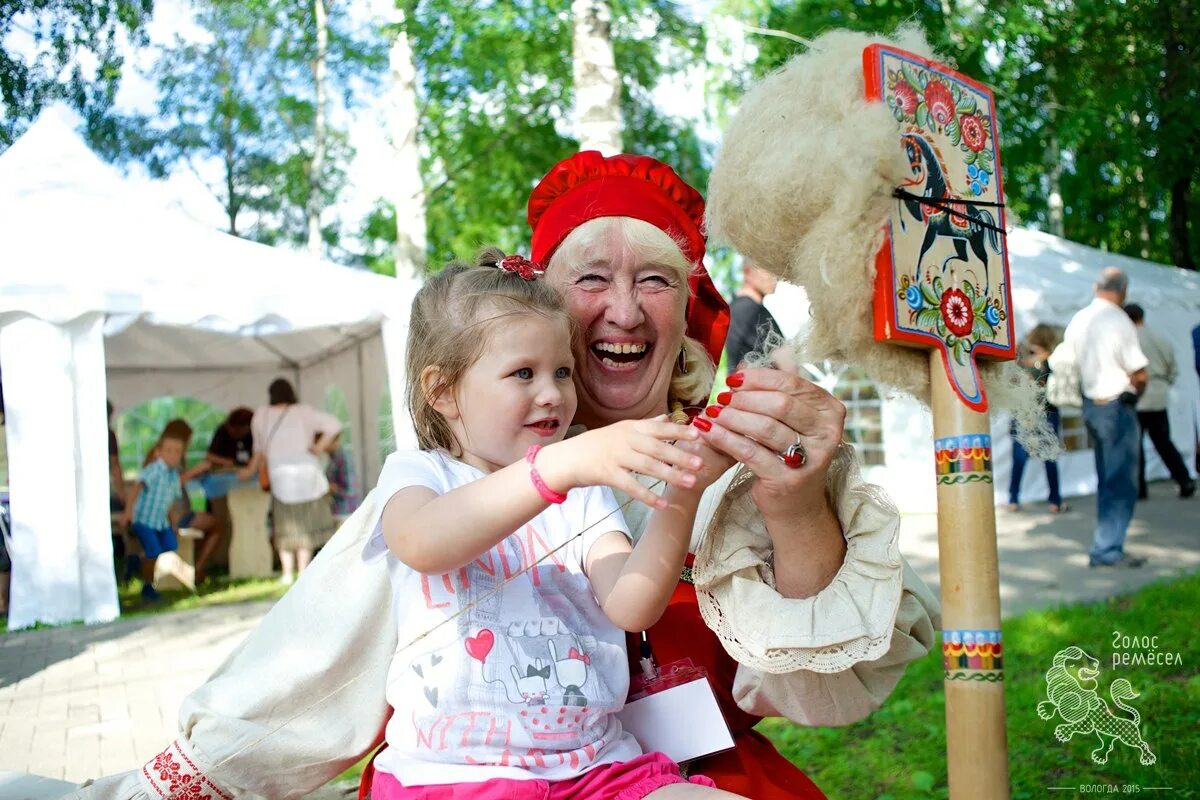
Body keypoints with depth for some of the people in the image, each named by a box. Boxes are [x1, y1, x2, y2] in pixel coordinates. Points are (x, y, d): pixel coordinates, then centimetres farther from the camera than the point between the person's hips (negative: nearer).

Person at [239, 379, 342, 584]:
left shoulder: (260, 415, 9)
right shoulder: (303, 412, 4)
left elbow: (259, 448, 19)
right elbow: (334, 424, -5)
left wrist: (250, 470, 33)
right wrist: (319, 447, -1)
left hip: (280, 476, 1)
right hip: (306, 473, -1)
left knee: (285, 526, 12)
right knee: (306, 524, 10)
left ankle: (287, 573, 9)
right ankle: (303, 571, 8)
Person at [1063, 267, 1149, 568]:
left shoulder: (1077, 320, 6)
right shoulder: (1118, 321, -16)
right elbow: (1139, 374, -14)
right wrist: (1133, 394, 5)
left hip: (1090, 405, 8)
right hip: (1116, 407, -8)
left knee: (1106, 479, 17)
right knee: (1122, 482, -1)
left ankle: (1107, 544, 24)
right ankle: (1107, 549, 0)